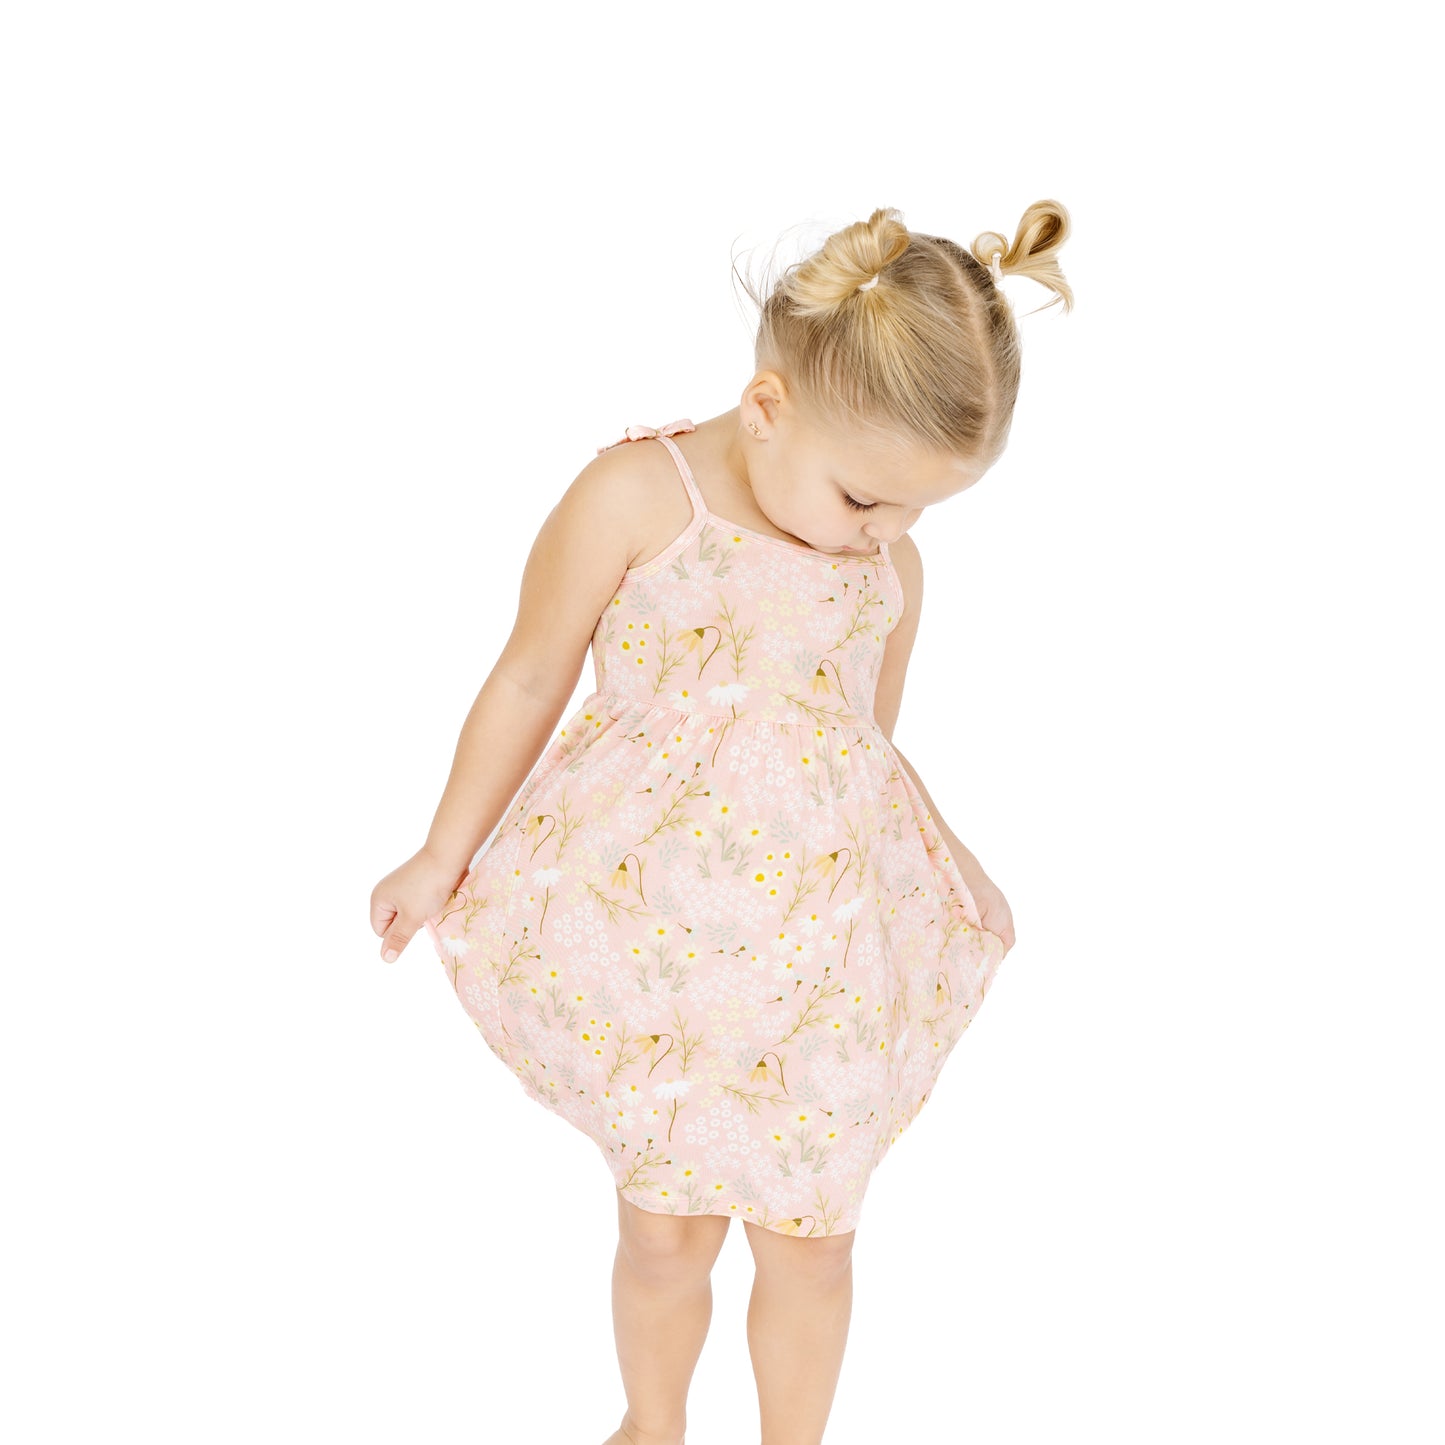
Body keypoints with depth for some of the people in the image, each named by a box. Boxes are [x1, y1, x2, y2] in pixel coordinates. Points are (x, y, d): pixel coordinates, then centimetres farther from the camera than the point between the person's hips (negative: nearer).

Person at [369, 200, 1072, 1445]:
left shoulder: (892, 563, 1)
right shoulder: (635, 498, -13)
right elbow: (528, 685, -3)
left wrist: (945, 891, 15)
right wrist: (444, 861, 5)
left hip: (830, 956, 3)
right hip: (653, 937, -2)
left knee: (809, 1239, 13)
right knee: (665, 1236, 11)